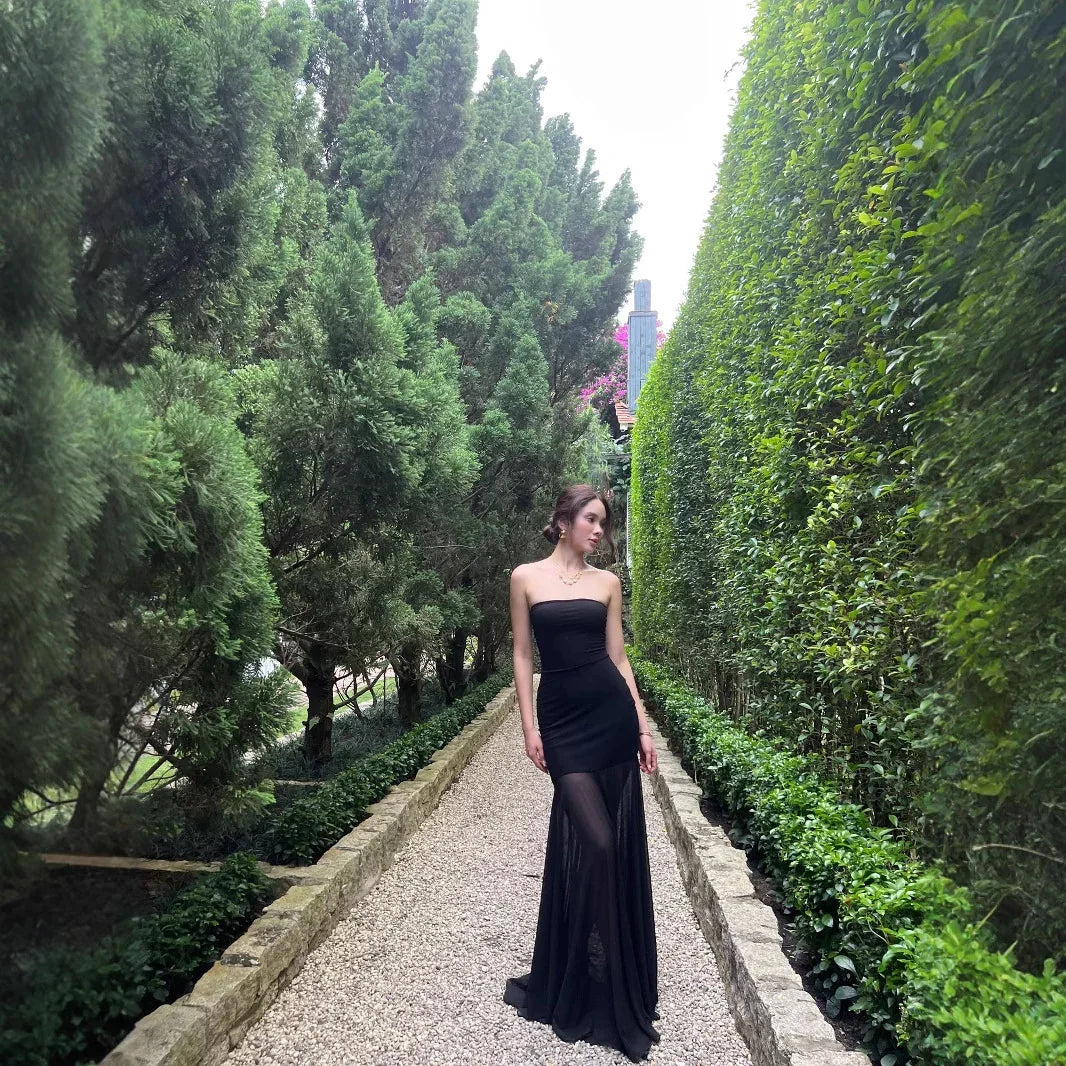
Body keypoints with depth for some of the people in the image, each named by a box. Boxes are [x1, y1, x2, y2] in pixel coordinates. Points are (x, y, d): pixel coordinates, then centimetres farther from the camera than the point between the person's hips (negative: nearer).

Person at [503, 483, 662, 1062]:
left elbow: (617, 656, 8)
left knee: (618, 841, 10)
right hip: (562, 720, -3)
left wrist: (643, 726, 5)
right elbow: (523, 655, 2)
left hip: (611, 716, 3)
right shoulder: (526, 577, 1)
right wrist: (529, 727, -3)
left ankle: (615, 977, 31)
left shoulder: (606, 582, 8)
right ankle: (580, 980, 15)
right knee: (594, 842, -7)